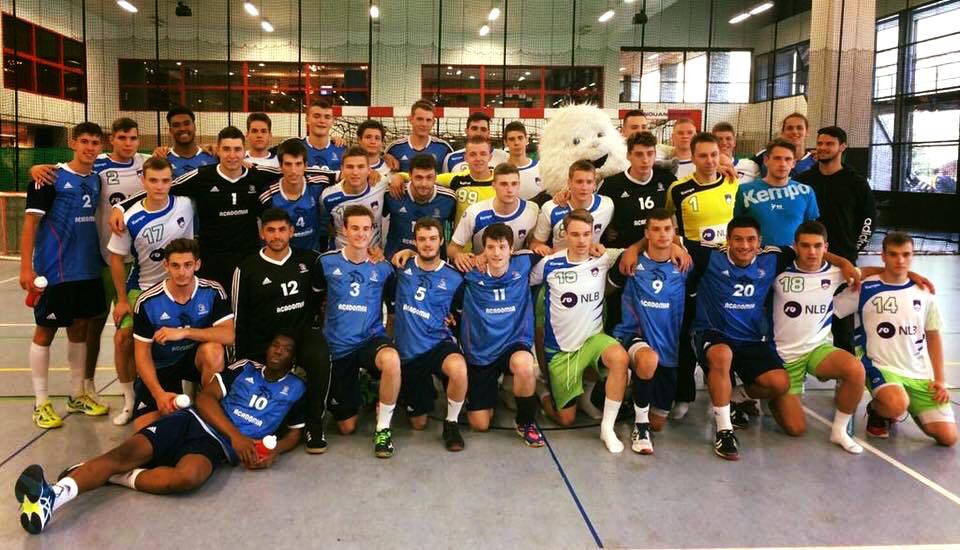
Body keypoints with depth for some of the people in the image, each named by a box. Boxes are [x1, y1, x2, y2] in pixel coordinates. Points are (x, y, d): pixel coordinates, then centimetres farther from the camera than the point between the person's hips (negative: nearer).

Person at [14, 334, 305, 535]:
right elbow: (205, 398, 6)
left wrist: (274, 451, -1)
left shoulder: (295, 389, 15)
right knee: (126, 452, -25)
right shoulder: (245, 368, 15)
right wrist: (236, 435, -8)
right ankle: (53, 495, -41)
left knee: (188, 476, -39)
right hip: (193, 420, 2)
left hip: (218, 445, -2)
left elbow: (294, 432, 24)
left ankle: (114, 477, -26)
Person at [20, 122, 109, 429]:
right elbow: (31, 221, -10)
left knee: (79, 329, 13)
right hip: (54, 272, -6)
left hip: (89, 270, 6)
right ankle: (41, 403, 13)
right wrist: (26, 267, -16)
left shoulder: (97, 180, 9)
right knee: (45, 331, 3)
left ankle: (77, 395, 25)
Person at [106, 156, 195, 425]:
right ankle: (129, 400, 7)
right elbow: (117, 259, -5)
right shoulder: (131, 219, -15)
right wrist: (122, 300, -5)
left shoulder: (185, 205, -11)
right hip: (140, 287, 0)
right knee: (124, 338, -12)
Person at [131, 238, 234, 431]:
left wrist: (184, 332, -35)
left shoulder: (212, 292, -16)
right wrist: (159, 393, -23)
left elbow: (229, 335, -26)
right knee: (145, 429, -17)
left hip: (196, 358, 1)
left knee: (213, 349, -34)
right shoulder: (147, 302, -18)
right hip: (160, 366, 0)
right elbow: (142, 354, -12)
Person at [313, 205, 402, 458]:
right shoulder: (327, 262, -4)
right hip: (337, 345, 1)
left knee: (392, 360, -40)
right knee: (347, 427, 6)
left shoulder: (382, 267, -3)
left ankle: (383, 427, -18)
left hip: (371, 338, -1)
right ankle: (357, 393, 42)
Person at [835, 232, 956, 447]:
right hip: (881, 367, -4)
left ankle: (911, 407, 24)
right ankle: (876, 411, 0)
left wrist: (940, 379, 7)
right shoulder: (865, 289, -6)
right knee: (897, 405, -38)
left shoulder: (923, 292, 5)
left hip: (919, 374, 5)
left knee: (948, 437, -6)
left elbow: (933, 336, 12)